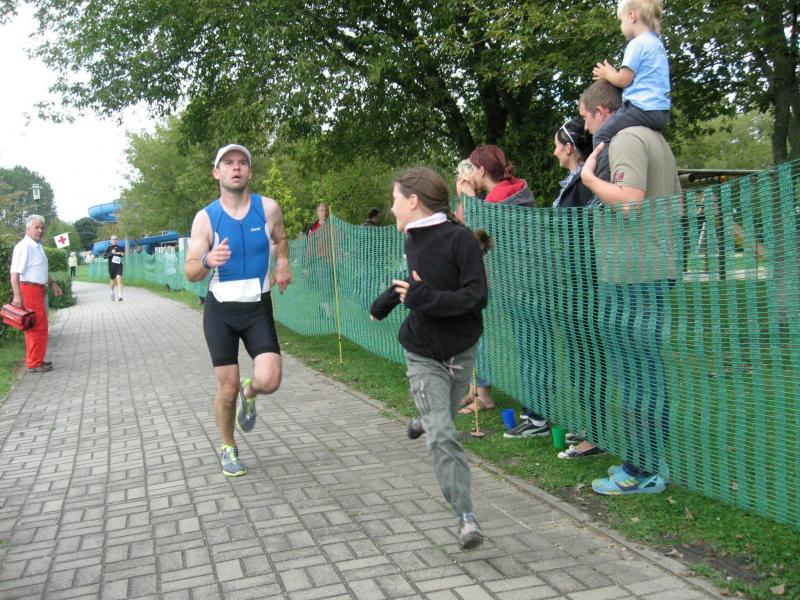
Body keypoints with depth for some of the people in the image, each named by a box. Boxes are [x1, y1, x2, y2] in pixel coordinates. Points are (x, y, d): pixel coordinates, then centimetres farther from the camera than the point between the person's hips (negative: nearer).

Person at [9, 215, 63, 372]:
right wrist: (17, 295, -26)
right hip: (29, 289, -10)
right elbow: (15, 272, -22)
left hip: (38, 290, 10)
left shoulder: (38, 246, 15)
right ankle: (34, 363, -3)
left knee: (34, 326, 16)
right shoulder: (24, 246, -16)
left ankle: (33, 359, 26)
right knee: (38, 326, -9)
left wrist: (52, 283, 20)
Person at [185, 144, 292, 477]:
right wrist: (207, 261, -32)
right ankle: (228, 448, 28)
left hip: (258, 308, 1)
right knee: (227, 388, 2)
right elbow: (190, 273, -10)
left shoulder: (268, 208, -4)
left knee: (269, 380, -16)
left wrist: (283, 261, -2)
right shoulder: (205, 218, -7)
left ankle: (249, 393, 21)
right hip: (220, 310, -1)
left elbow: (281, 239, 19)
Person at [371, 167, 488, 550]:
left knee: (441, 427, 13)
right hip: (423, 356, 3)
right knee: (442, 435, -10)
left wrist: (423, 298, -26)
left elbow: (477, 297, -21)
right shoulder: (413, 240, 3)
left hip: (460, 352, -3)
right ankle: (466, 518, -5)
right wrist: (382, 305, 37)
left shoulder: (460, 239, -15)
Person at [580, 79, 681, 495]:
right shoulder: (655, 139, 21)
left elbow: (630, 201, -25)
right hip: (654, 272, 10)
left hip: (632, 276, -10)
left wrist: (588, 176, -10)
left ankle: (644, 472, 5)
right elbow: (676, 205, 25)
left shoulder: (626, 138, -11)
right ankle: (646, 461, 25)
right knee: (645, 371, 15)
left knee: (636, 374, -4)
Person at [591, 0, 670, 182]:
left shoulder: (638, 43, -8)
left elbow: (624, 80, -11)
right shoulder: (657, 44, 21)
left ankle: (605, 183, -17)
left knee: (602, 134, -8)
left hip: (642, 108, -10)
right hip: (661, 112, 10)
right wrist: (611, 74, 19)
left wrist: (607, 74, 9)